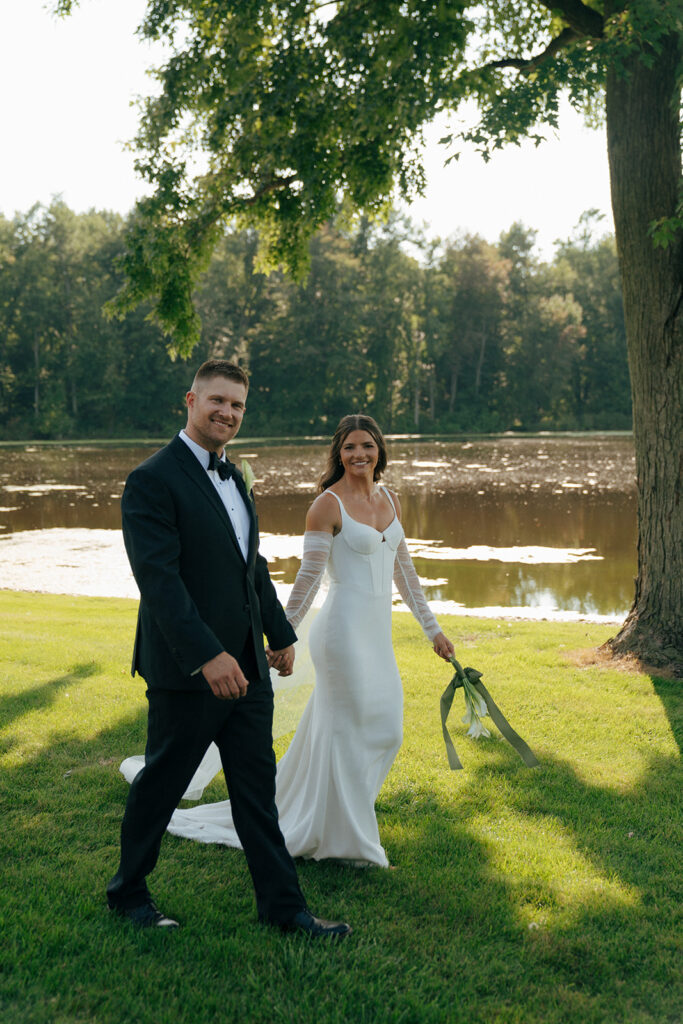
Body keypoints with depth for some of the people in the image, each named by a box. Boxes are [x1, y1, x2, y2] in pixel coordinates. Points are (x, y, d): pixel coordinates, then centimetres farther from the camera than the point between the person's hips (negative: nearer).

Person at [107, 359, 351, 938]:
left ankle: (283, 906, 21)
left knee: (258, 787, 12)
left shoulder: (233, 478, 13)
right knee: (161, 784, 9)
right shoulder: (152, 481, -14)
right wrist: (207, 655, -29)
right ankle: (128, 892, 31)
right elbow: (158, 578, -23)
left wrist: (281, 634, 22)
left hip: (246, 667, 8)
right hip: (187, 672, -7)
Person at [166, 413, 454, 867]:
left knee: (384, 730, 12)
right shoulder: (328, 505, -10)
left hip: (378, 634, 7)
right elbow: (309, 576, -9)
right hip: (344, 629, -7)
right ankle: (349, 840, 19)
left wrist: (433, 628, 18)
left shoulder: (390, 501, 11)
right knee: (347, 731, 2)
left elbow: (403, 570, 16)